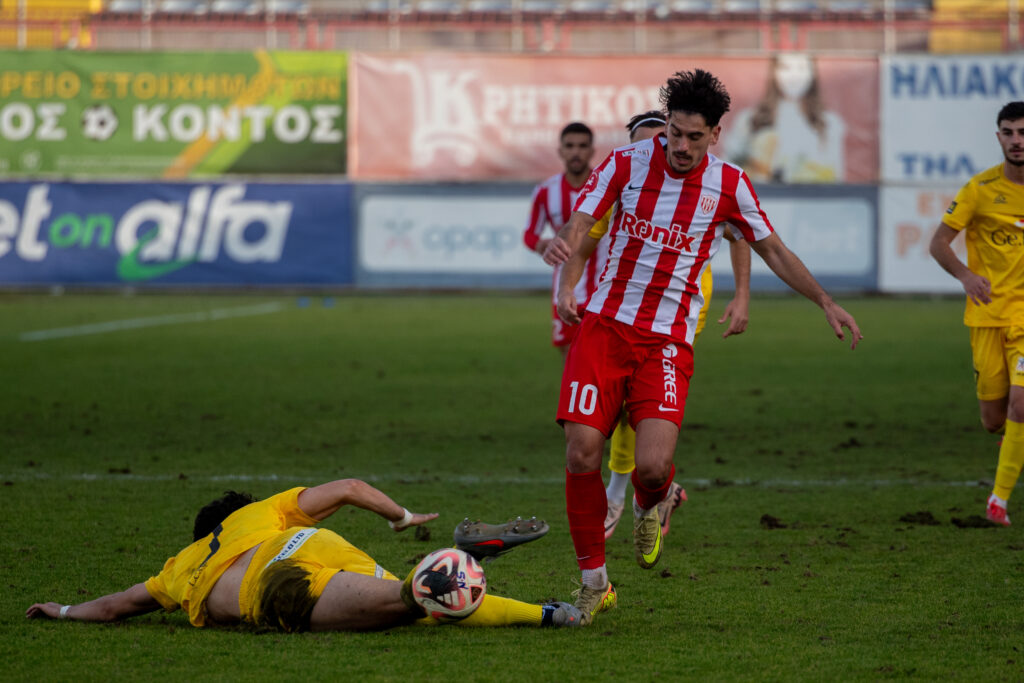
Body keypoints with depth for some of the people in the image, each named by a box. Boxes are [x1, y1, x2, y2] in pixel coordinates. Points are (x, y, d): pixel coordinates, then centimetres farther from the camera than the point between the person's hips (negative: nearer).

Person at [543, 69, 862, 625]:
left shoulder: (728, 185, 0)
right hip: (605, 326, 1)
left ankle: (649, 506, 21)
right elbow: (576, 230, -6)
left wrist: (825, 302, 7)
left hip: (668, 340, -1)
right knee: (581, 453, -11)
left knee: (652, 466, -19)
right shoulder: (626, 163, -2)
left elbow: (773, 250, 13)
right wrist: (566, 287, -25)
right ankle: (593, 580, 7)